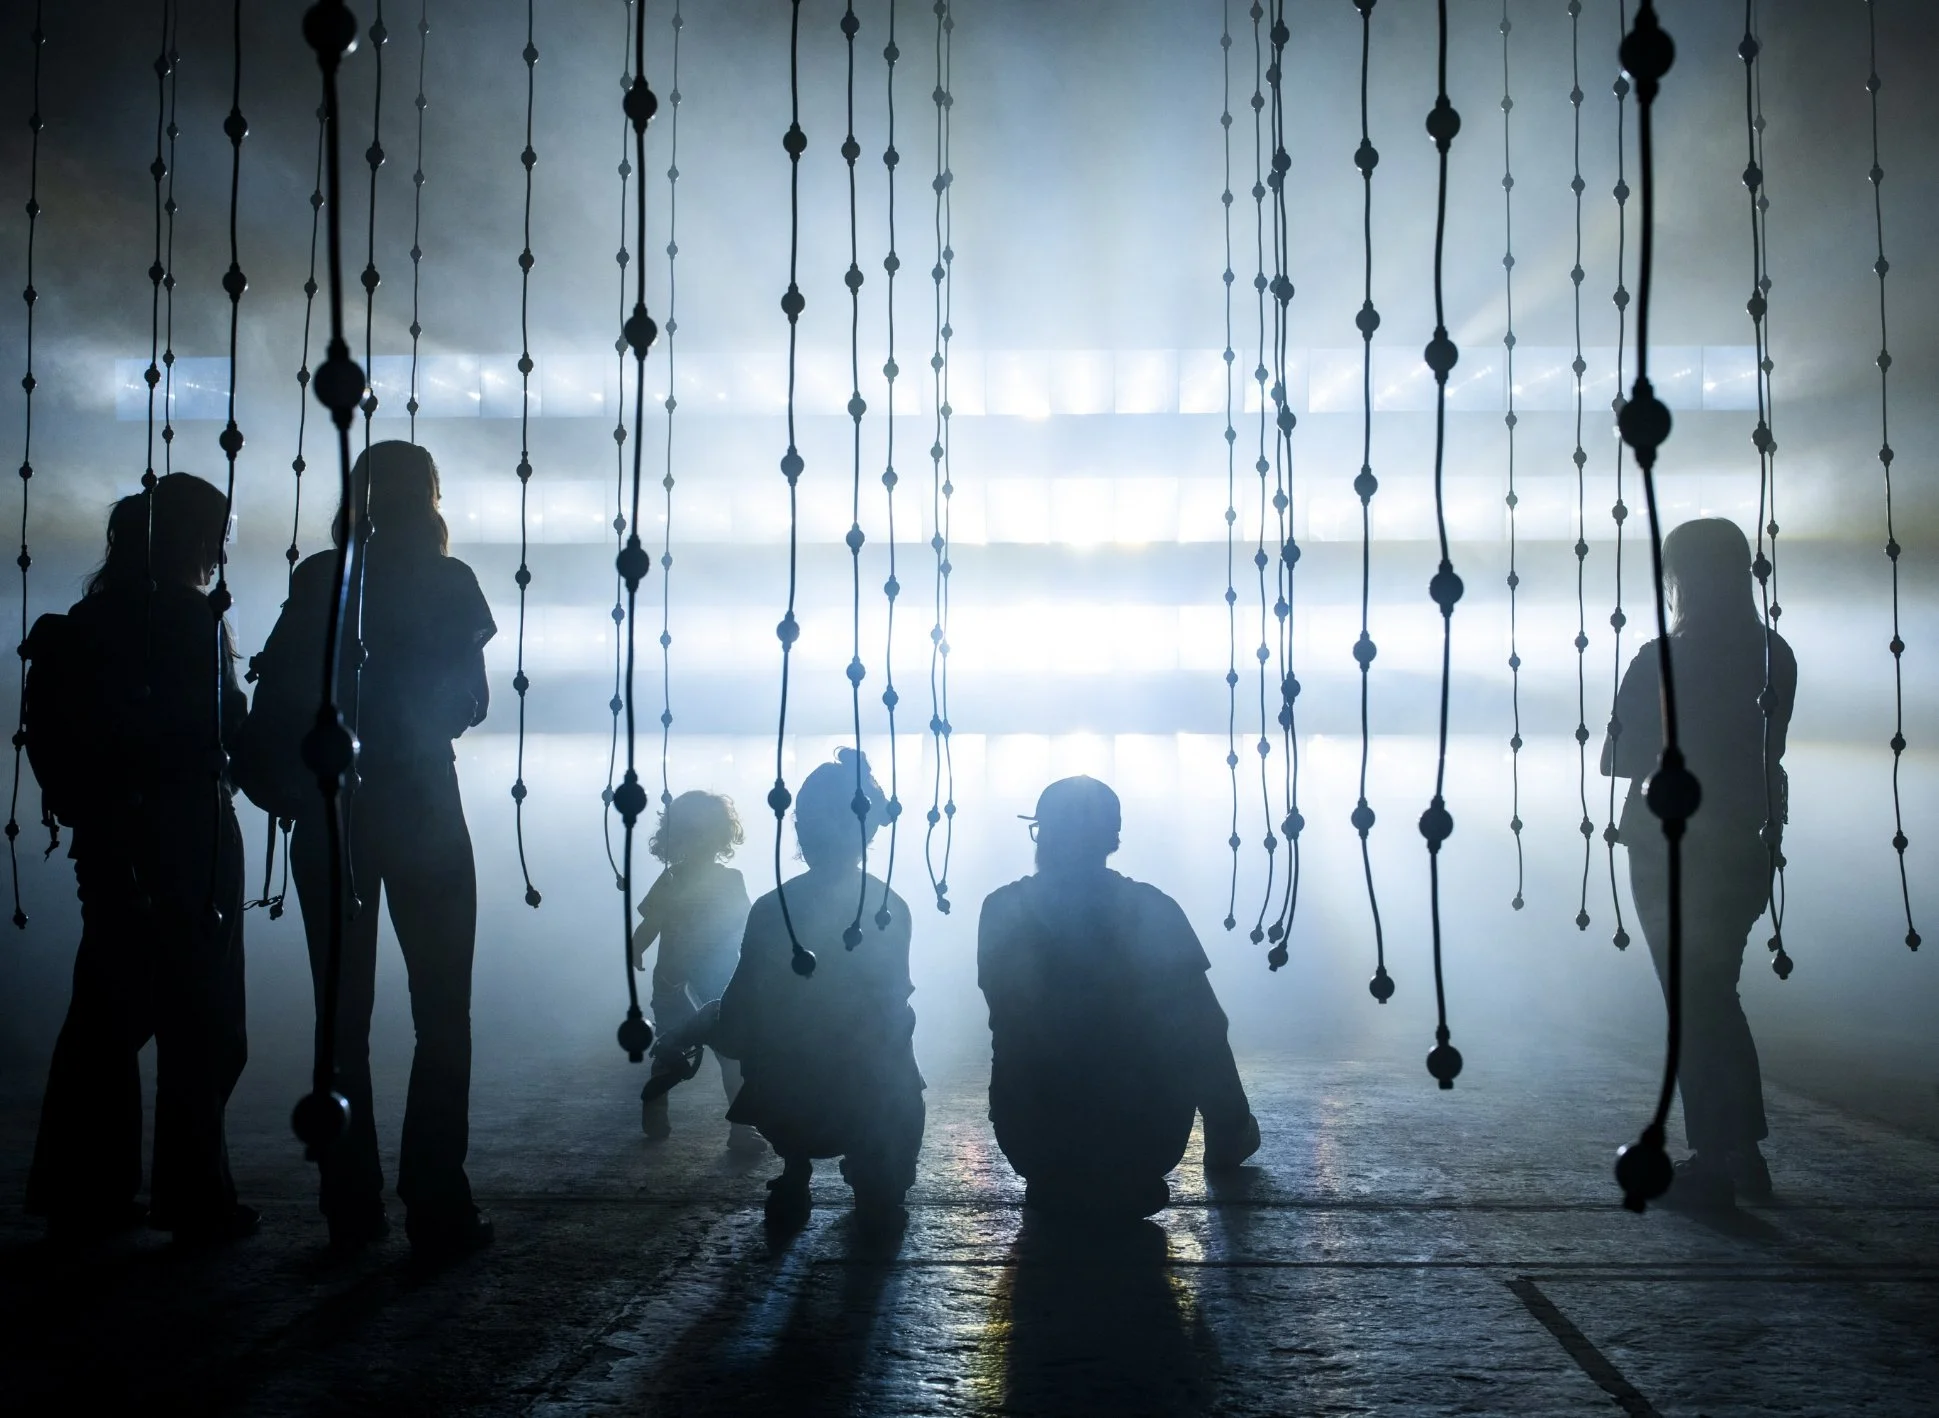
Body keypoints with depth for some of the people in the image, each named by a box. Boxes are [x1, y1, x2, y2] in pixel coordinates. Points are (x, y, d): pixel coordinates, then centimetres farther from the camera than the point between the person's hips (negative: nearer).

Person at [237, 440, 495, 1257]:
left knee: (343, 1016, 9)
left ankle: (352, 1211, 12)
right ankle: (437, 1212, -1)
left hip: (329, 817, 2)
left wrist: (283, 787, 3)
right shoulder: (445, 583, -2)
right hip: (421, 815, -2)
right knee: (440, 1015, 3)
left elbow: (276, 697, -5)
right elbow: (470, 701, 0)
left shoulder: (316, 580, 2)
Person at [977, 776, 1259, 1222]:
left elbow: (1007, 1015, 6)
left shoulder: (1003, 910, -8)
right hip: (1142, 1143, -1)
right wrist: (1231, 1134, 7)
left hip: (1035, 1145, 1)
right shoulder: (1153, 910, -10)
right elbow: (1203, 1030, -8)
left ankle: (1056, 1184, 30)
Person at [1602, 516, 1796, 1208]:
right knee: (1718, 998, 18)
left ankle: (1712, 1165, 6)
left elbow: (1618, 759, -10)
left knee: (1695, 1005, 2)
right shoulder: (1774, 656, 4)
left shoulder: (1664, 661, -16)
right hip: (1747, 845, 7)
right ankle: (1744, 1155, 23)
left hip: (1675, 853, -6)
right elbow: (1767, 748, 11)